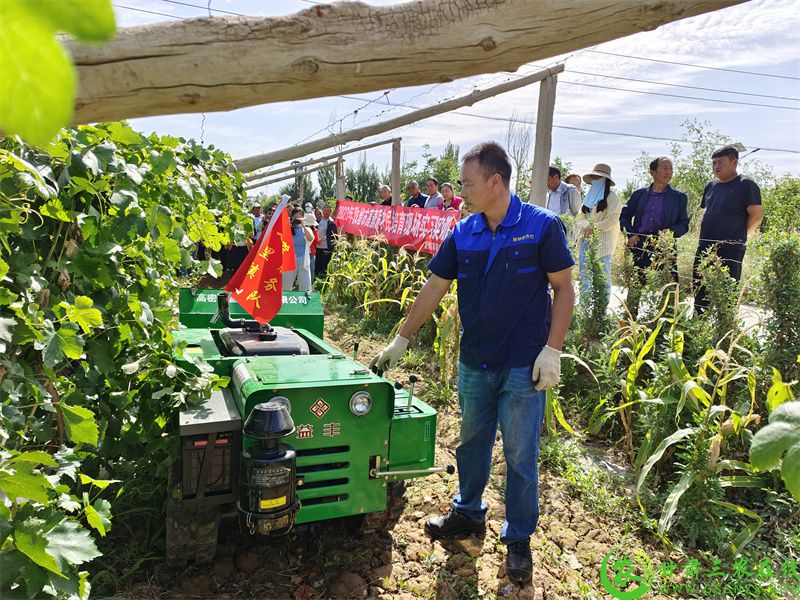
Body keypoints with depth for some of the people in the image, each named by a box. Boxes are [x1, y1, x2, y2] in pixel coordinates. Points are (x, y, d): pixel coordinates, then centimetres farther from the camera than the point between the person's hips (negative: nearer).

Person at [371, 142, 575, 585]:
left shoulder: (542, 226, -10)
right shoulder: (462, 234, 2)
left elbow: (564, 288, -7)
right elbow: (433, 289, 7)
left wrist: (551, 351, -14)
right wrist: (400, 341, 8)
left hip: (523, 366, -4)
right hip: (474, 362, 5)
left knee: (520, 456, 7)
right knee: (470, 443, 18)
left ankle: (519, 539, 26)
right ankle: (468, 514, 40)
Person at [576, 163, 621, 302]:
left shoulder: (611, 197, 0)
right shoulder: (589, 196, 20)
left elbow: (613, 219, -9)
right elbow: (580, 216, 14)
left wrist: (594, 228, -14)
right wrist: (586, 226, -6)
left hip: (602, 240, -6)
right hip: (585, 239, 6)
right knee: (584, 273, 4)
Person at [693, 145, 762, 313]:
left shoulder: (746, 185, -6)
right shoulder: (712, 186, 15)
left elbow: (757, 215, -9)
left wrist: (738, 236, 0)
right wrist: (708, 236, 17)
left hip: (730, 250, -7)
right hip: (705, 248, 7)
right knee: (700, 291, 11)